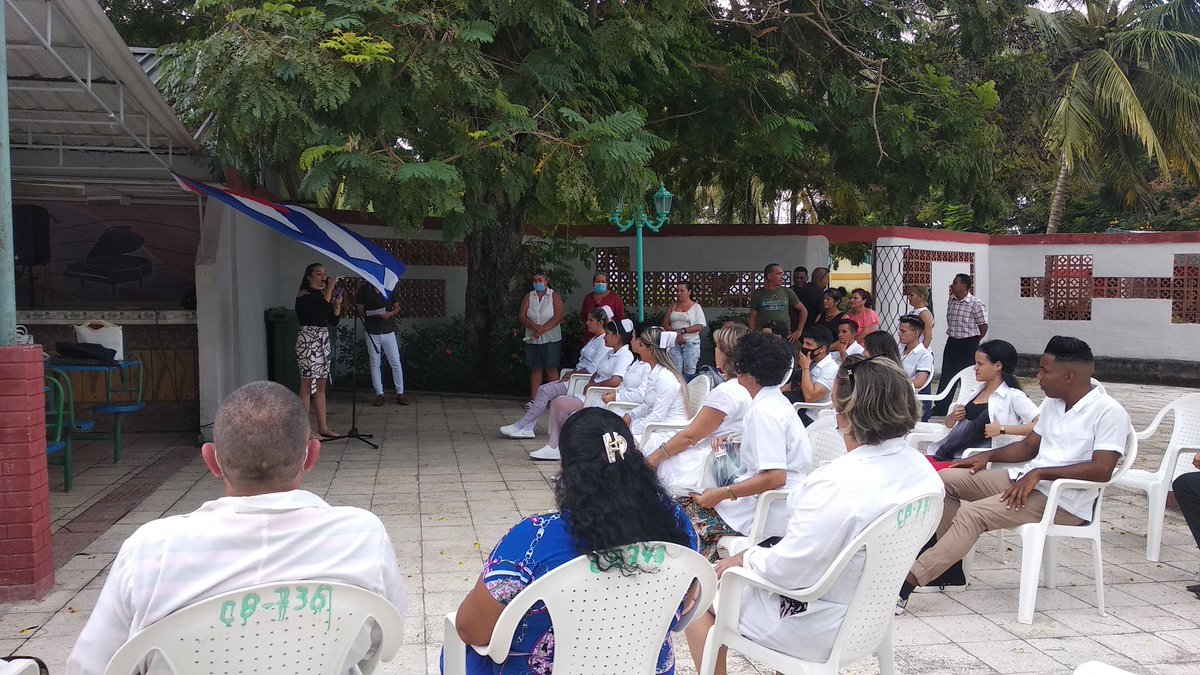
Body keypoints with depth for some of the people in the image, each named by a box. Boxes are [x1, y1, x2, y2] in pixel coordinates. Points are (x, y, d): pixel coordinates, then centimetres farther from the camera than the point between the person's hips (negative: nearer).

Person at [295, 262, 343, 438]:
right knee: (307, 385, -6)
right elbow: (320, 310, -24)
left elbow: (334, 321, 14)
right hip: (308, 341, -8)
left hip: (324, 341, 8)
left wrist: (337, 305, -2)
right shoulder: (304, 294, -7)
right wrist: (330, 288, -18)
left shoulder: (323, 294, 15)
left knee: (321, 386, 10)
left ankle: (323, 427, 15)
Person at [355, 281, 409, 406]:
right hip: (372, 332, 0)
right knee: (375, 363, 4)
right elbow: (360, 310, 5)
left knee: (396, 363, 0)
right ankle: (379, 394, 11)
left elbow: (397, 308, 7)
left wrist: (390, 314, -12)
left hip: (388, 331, 0)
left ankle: (400, 393, 8)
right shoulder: (364, 289, 1)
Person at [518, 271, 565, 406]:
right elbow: (521, 316, 1)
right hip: (532, 339, 3)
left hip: (551, 339, -3)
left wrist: (542, 329, -17)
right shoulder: (529, 296, 9)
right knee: (535, 369, 4)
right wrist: (535, 327, -15)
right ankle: (533, 399, 4)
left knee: (551, 369, -3)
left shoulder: (554, 296, 1)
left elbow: (558, 317, -10)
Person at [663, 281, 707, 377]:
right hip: (674, 343, 3)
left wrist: (682, 331, -16)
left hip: (691, 343, -2)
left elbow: (700, 326, -8)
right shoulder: (672, 307, 12)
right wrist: (676, 334, -10)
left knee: (689, 372, -1)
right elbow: (665, 324, 7)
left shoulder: (696, 307, 2)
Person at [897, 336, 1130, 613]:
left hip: (1065, 502, -9)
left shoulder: (1109, 412, -13)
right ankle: (950, 568, 4)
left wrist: (1040, 473, -26)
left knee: (972, 513, -27)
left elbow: (1102, 470, -24)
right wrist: (987, 456, 8)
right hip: (1026, 480, 9)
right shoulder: (1052, 403, 14)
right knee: (947, 479, -1)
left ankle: (909, 581, -29)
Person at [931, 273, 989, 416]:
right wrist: (952, 336, 14)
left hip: (968, 345, -7)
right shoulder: (951, 301, 7)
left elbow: (983, 326, -8)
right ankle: (940, 407, 14)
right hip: (952, 343, 7)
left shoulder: (976, 304, -13)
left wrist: (973, 341, -2)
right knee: (946, 376, 8)